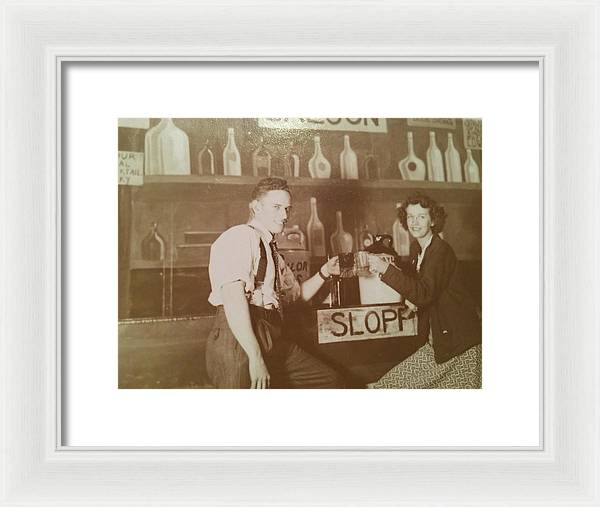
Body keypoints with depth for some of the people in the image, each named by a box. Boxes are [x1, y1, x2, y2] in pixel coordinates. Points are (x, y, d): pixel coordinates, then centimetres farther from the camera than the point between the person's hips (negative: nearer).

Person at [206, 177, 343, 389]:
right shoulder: (240, 236, -7)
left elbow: (296, 294, 35)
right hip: (238, 341, -9)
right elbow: (233, 297, -20)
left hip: (274, 340, 9)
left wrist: (324, 272, 18)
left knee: (331, 381, 9)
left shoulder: (271, 250, 23)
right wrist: (255, 357, -25)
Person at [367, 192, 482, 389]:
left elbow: (425, 293, -32)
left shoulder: (441, 251, -20)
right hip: (437, 341, 8)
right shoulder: (416, 248, 7)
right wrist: (410, 297, -1)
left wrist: (386, 269, -36)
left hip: (459, 342, -8)